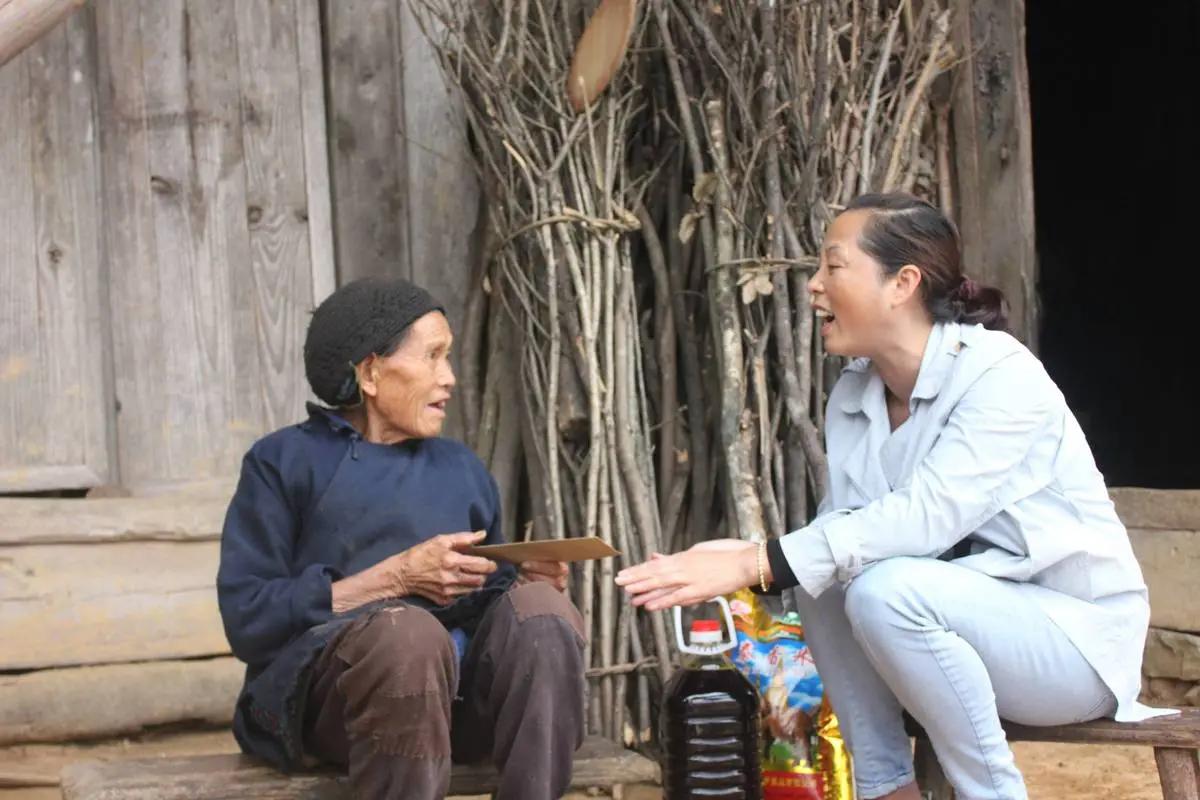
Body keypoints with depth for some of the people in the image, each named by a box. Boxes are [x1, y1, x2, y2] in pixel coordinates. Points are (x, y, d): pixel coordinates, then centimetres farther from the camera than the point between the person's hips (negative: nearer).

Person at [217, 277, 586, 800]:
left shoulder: (463, 469, 25)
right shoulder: (285, 461, 10)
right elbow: (247, 619, -2)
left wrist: (536, 583, 0)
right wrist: (397, 578, -10)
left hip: (460, 681, 4)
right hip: (324, 692, -4)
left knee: (537, 608, -27)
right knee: (408, 631, -37)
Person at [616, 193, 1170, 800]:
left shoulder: (1002, 375, -20)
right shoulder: (852, 397, 2)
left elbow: (925, 517, -31)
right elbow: (844, 527, -7)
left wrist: (757, 564, -35)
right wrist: (744, 557, -27)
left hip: (1077, 632, -7)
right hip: (974, 620, 7)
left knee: (888, 588, -29)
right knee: (825, 579, -14)